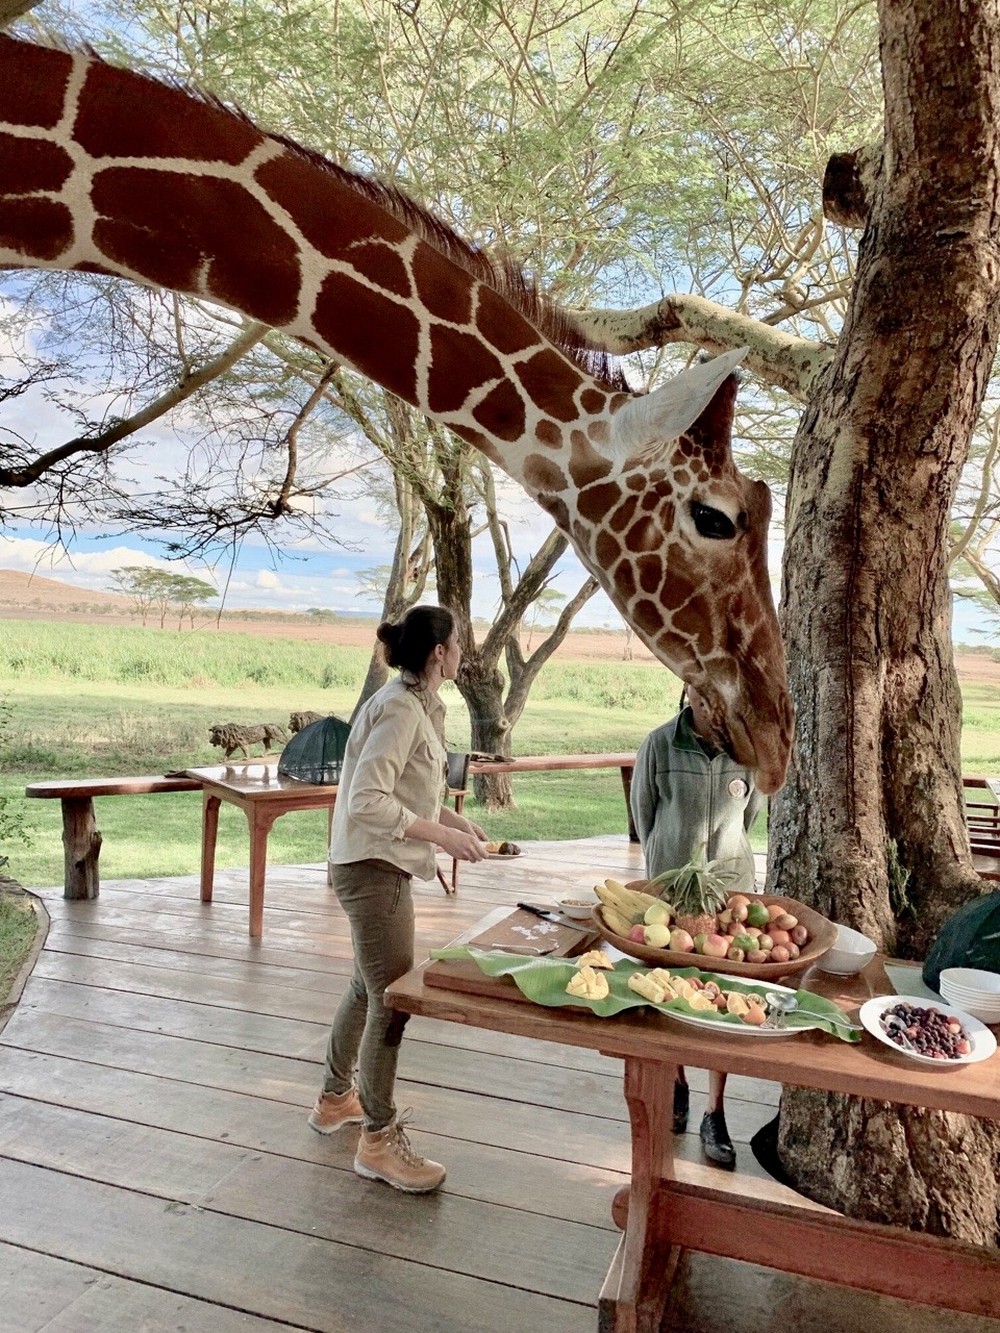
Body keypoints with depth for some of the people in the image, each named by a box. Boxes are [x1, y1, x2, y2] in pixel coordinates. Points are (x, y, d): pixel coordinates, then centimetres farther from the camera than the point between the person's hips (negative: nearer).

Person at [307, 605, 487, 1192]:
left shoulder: (420, 705, 9)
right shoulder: (400, 709, -20)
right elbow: (367, 802, -26)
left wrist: (455, 819, 4)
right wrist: (442, 836, -22)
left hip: (383, 866, 10)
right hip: (373, 868, -10)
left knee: (369, 987, 22)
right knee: (393, 999, -1)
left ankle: (335, 1099, 41)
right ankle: (379, 1141, 15)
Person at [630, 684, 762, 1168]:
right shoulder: (660, 743, -10)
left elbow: (752, 808, 7)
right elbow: (643, 808, 2)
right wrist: (665, 863, 7)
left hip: (732, 886, 0)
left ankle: (715, 1114, 17)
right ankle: (676, 1083, 36)